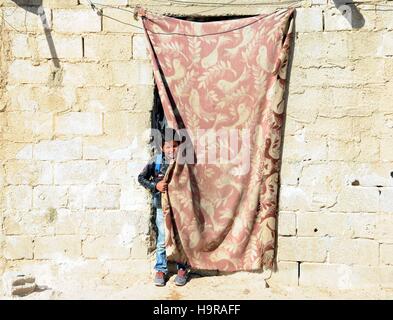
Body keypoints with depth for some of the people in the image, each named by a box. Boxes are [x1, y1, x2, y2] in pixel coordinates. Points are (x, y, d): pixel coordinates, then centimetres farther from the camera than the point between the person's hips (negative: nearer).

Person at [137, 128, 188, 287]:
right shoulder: (156, 161, -8)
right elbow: (141, 178, 1)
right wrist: (155, 186, -14)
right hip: (162, 207, 0)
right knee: (162, 241, 7)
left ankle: (182, 269, 25)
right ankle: (160, 270, 22)